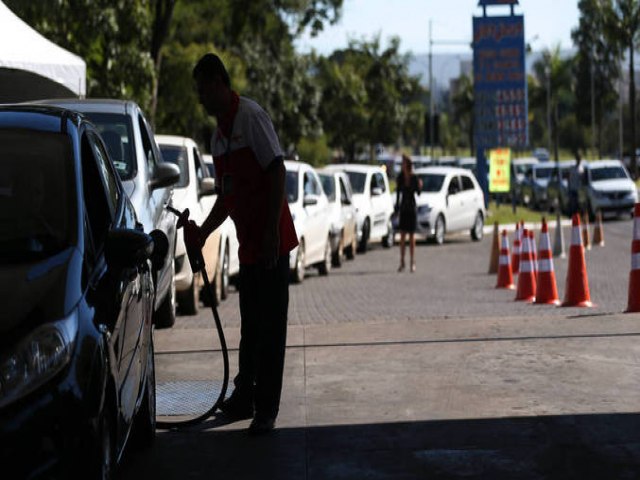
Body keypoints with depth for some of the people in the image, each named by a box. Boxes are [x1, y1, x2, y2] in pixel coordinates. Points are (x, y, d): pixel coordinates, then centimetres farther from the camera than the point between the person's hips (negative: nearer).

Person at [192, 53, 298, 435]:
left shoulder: (251, 117, -13)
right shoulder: (219, 136, 14)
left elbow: (277, 172, -18)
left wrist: (271, 231, -21)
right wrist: (203, 233, 18)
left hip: (271, 242, -8)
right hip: (247, 245, 8)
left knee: (270, 327, -3)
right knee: (250, 327, 15)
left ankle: (266, 410, 1)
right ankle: (244, 399, 25)